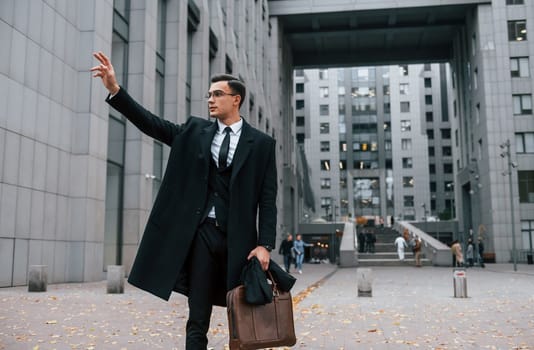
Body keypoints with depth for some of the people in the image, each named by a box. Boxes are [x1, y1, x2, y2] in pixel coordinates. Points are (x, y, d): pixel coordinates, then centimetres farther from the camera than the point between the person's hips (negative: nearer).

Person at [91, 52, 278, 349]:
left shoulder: (261, 143, 3)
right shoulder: (195, 131, 10)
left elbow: (267, 199, -1)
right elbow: (151, 124, 1)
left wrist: (265, 245, -10)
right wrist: (115, 89, -11)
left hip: (239, 239, -1)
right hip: (202, 234, 2)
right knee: (197, 322, 5)